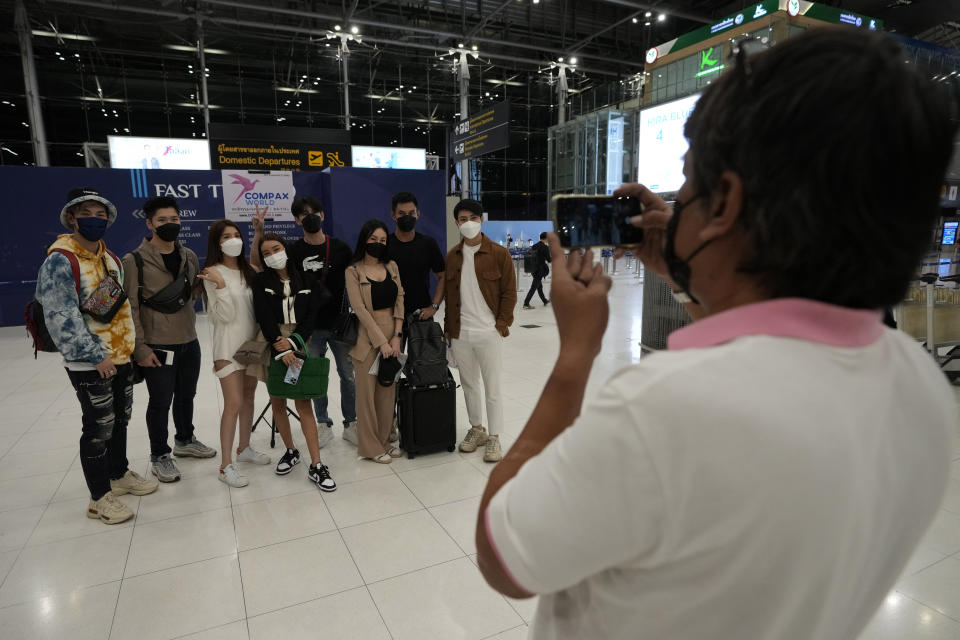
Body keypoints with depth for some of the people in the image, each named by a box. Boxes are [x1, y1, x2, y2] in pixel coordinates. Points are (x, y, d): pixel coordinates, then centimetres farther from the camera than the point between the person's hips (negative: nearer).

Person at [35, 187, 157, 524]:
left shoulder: (111, 259, 10)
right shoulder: (59, 261, -15)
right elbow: (61, 318, -19)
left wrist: (130, 344, 15)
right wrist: (96, 356, -19)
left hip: (121, 357, 7)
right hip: (89, 365, -7)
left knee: (120, 419, 19)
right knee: (99, 428, 1)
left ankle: (120, 474, 37)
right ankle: (99, 498, 16)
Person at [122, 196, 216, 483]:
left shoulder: (189, 256, 6)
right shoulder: (135, 260, -11)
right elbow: (130, 307, -12)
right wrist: (140, 348, -15)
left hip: (190, 342, 5)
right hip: (158, 347, -5)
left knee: (186, 396, 19)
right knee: (160, 402, 7)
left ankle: (185, 441, 40)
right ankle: (159, 456, 25)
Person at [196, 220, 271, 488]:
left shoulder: (247, 270, 8)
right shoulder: (214, 274, -10)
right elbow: (225, 315, -16)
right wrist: (221, 285, -27)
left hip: (252, 342, 6)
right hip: (229, 346, -6)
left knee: (248, 397, 15)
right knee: (233, 404, -8)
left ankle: (244, 448, 30)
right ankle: (226, 465, 1)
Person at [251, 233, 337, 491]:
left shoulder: (305, 279, 4)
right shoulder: (261, 281, 3)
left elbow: (314, 314, -2)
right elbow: (264, 318, -6)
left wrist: (293, 340, -14)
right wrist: (280, 349, -16)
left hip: (299, 344, -1)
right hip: (272, 346, 2)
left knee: (303, 403, -6)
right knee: (277, 402, 9)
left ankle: (316, 466, -4)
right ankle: (290, 451, 29)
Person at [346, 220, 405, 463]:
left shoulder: (392, 266, 9)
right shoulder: (353, 271, -4)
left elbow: (399, 300, 4)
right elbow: (360, 309, -11)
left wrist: (396, 336, -7)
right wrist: (381, 341, -15)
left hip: (392, 333, 4)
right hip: (367, 336, -4)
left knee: (388, 389, 10)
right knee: (367, 391, 3)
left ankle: (384, 441, 24)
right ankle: (370, 446, 15)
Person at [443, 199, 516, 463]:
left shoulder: (499, 253, -4)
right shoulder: (452, 256, 9)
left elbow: (509, 292, -3)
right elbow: (449, 293, 13)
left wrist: (502, 324, -9)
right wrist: (448, 328, 10)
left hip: (489, 333, -4)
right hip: (460, 334, 5)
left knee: (492, 388, 3)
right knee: (469, 385, 16)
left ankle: (494, 438, 17)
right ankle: (477, 429, 33)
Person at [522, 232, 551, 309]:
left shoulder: (534, 246, 5)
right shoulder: (545, 247, -16)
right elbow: (549, 260, -13)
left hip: (534, 269, 8)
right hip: (540, 270, -8)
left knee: (539, 286, 18)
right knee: (533, 287, -3)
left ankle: (545, 301, 33)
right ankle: (526, 304, -2)